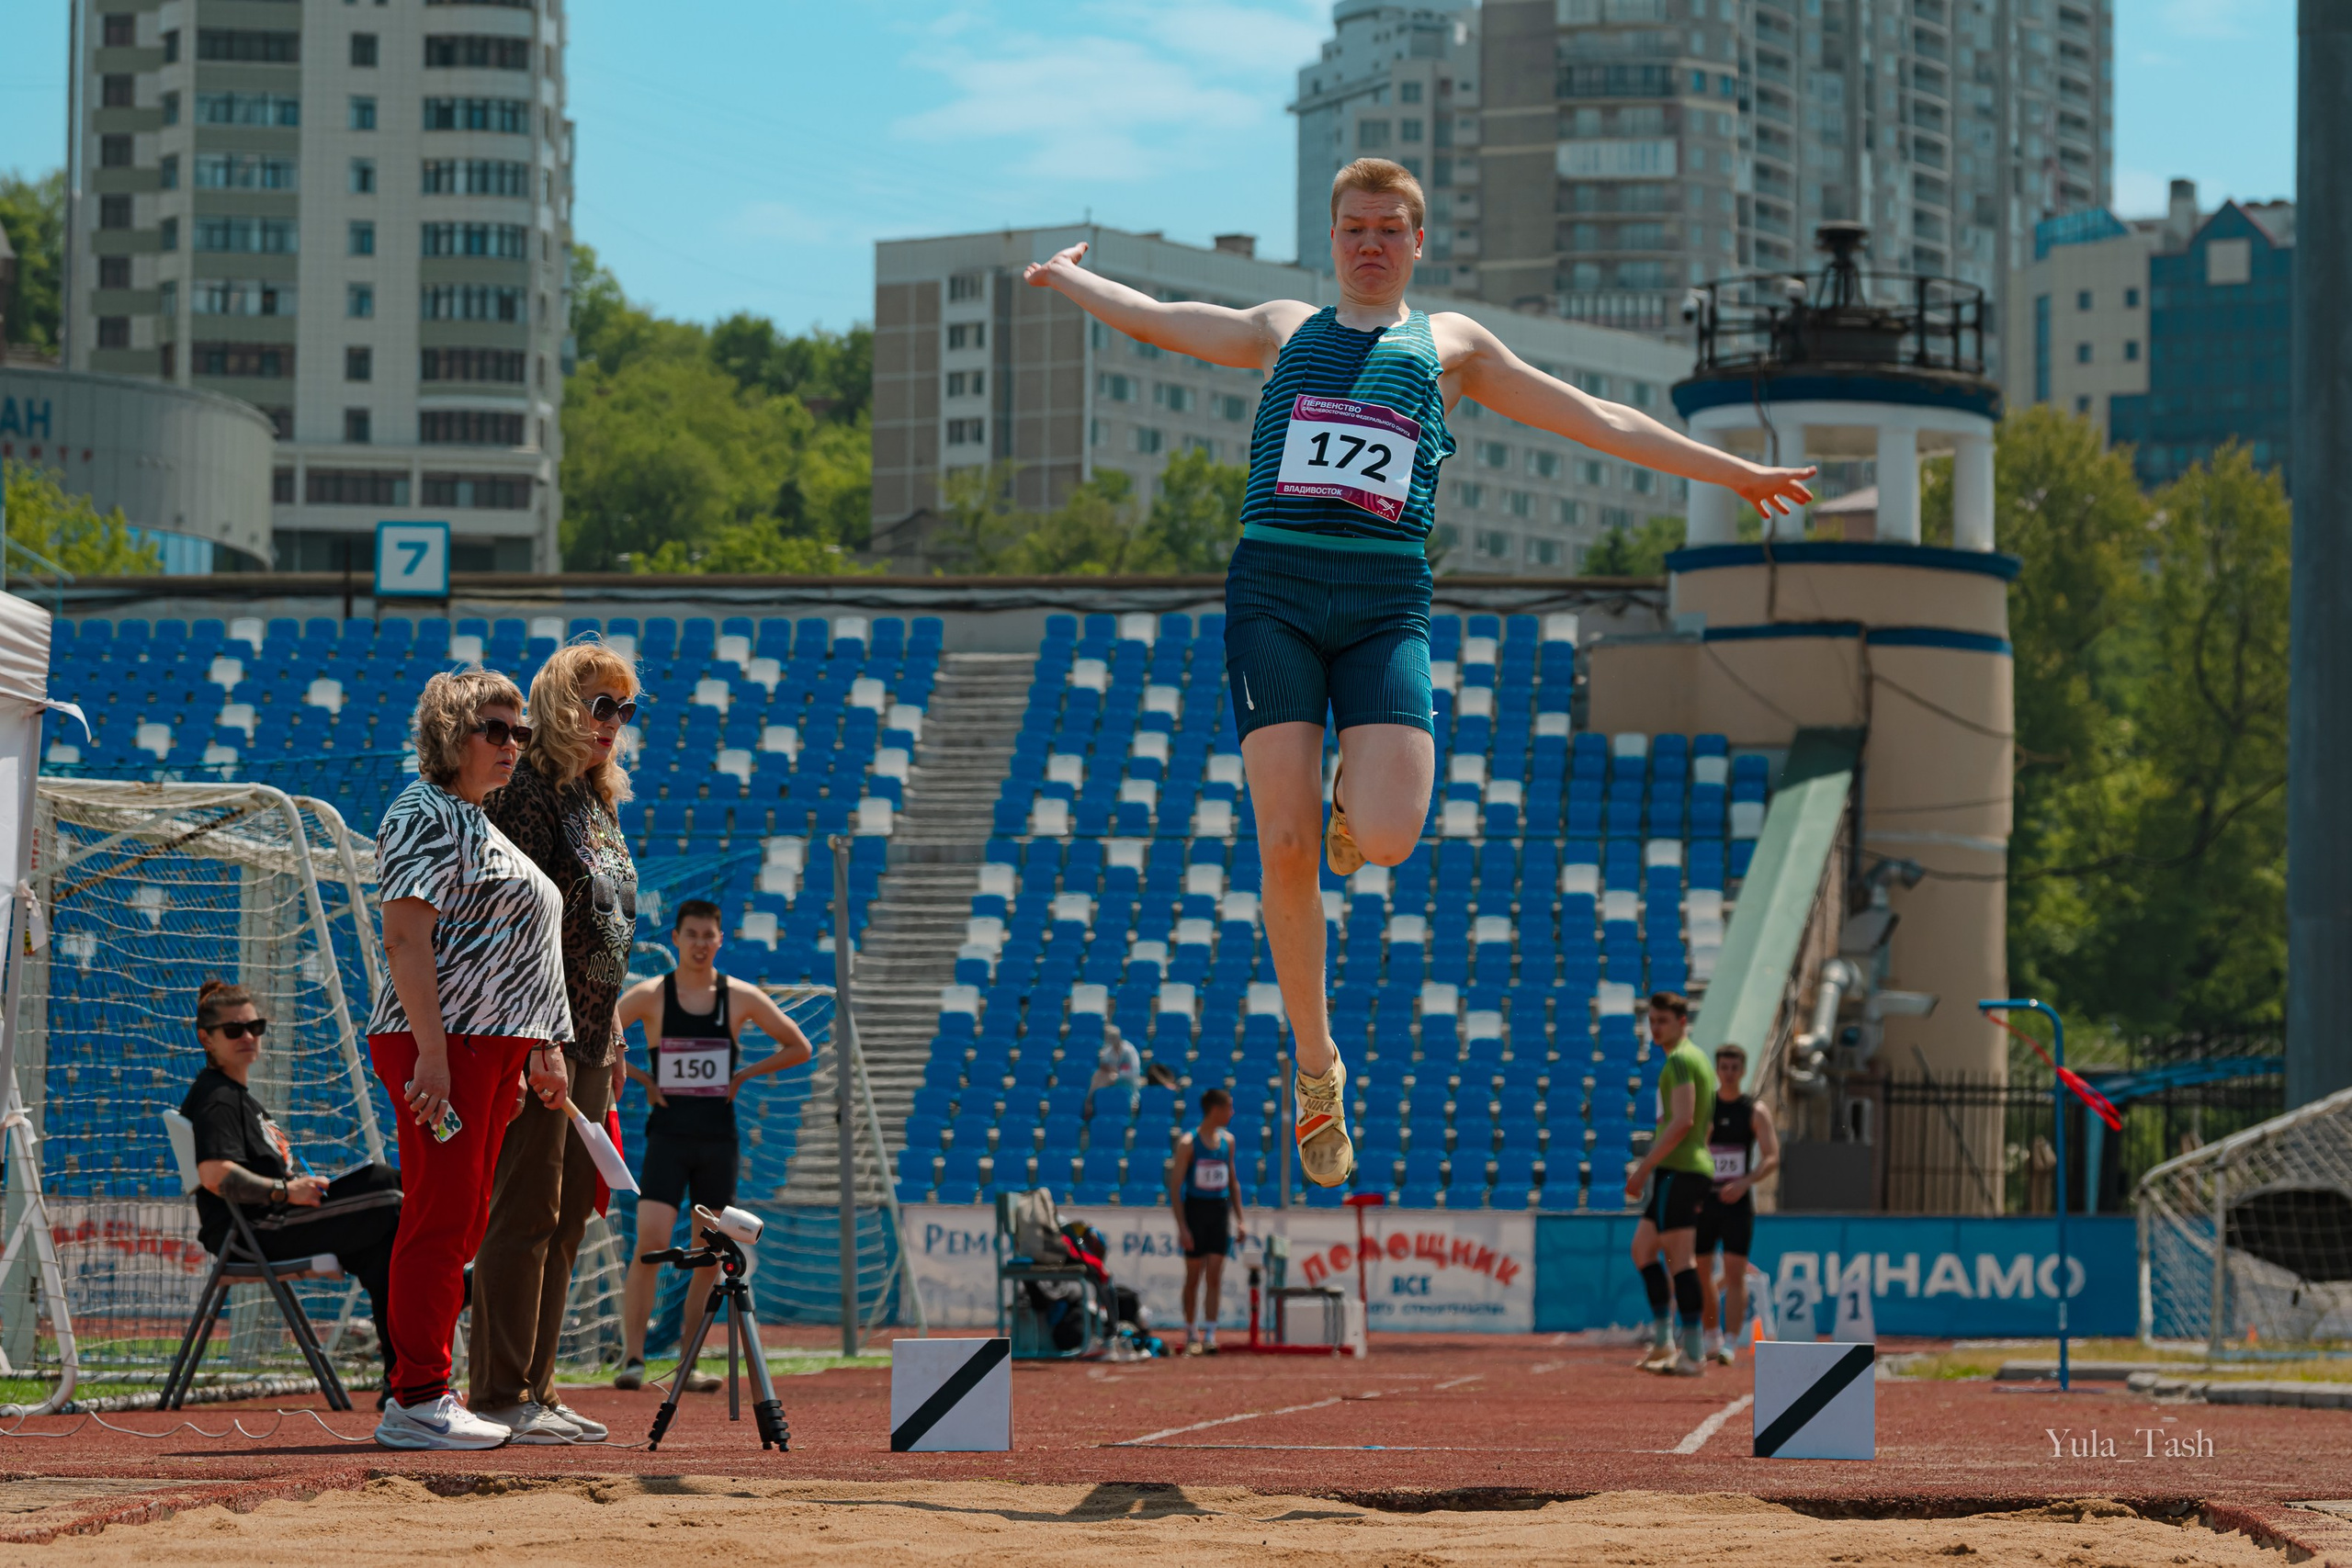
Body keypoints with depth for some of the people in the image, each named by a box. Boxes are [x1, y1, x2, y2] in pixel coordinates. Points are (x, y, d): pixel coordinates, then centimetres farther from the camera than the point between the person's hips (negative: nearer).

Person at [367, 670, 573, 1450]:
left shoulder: (477, 823, 22)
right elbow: (406, 937, -18)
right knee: (443, 1215, -11)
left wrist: (529, 1050, 24)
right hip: (443, 1042, -10)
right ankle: (419, 1401, -10)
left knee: (462, 1220, 10)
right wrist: (432, 1051, -25)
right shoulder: (425, 815, -9)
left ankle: (420, 1395, 14)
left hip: (490, 1047, 10)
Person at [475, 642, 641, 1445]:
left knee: (568, 1215, 10)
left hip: (589, 1038, 9)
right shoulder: (530, 794, -10)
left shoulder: (600, 800, 18)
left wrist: (612, 1039, 21)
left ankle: (535, 1388, 15)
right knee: (527, 1211, -9)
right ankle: (499, 1394, -6)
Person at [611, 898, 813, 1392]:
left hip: (719, 1139, 3)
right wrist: (640, 1077, -3)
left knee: (709, 1257, 4)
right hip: (667, 1135, -2)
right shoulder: (650, 996, -1)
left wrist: (744, 1075, 3)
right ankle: (632, 1358, -15)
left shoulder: (741, 997, 4)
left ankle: (688, 1364, 12)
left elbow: (798, 1047, 12)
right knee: (651, 1242, -17)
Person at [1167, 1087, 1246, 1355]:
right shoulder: (1188, 1144, -8)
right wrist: (1182, 1227, -15)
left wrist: (1239, 1219, 11)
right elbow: (1175, 1186, -9)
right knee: (1193, 1277, 4)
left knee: (1215, 1276, -4)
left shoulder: (1227, 1141, 9)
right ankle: (1191, 1335, 15)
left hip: (1220, 1210, 4)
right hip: (1195, 1210, -4)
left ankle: (1209, 1334, -7)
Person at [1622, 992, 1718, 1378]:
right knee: (1642, 1248, 16)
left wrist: (1644, 1168, -19)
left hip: (1678, 1170, -11)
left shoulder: (1679, 1060, -12)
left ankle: (1692, 1353, -10)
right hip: (1696, 1167, 11)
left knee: (1679, 1258, -9)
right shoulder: (1698, 1059, 19)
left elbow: (1682, 1121, -22)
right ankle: (1662, 1340, 15)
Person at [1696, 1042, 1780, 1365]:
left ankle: (1729, 1344, -13)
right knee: (1701, 1275, 6)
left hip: (1737, 1202, -2)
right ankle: (1712, 1337, 23)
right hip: (1703, 1202, 2)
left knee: (1735, 1274, -10)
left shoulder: (1755, 1110, 1)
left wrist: (1745, 1183, -21)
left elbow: (1772, 1158, -5)